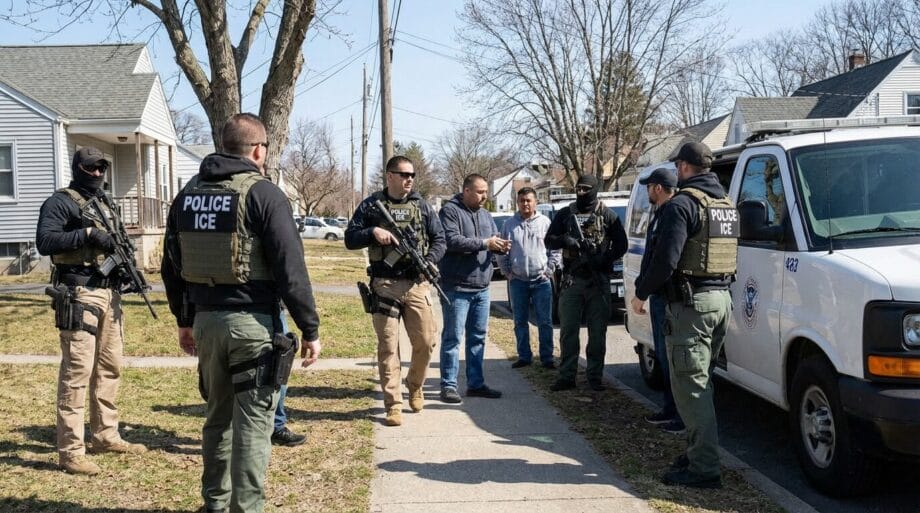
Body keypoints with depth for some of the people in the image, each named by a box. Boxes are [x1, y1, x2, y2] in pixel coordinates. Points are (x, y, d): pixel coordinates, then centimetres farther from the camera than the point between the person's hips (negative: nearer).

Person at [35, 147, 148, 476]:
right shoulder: (60, 202, -5)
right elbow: (44, 241, -18)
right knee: (77, 371, -9)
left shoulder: (103, 204, 20)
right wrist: (86, 233, -21)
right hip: (79, 295, -9)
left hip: (109, 293, 9)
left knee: (110, 367, 14)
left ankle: (105, 436, 26)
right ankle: (71, 452, -6)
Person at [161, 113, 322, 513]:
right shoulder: (263, 193, -10)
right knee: (252, 423, 0)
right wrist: (310, 329, -9)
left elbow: (172, 266, 16)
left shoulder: (189, 193, 10)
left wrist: (184, 320, 24)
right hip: (252, 322, -6)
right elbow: (290, 268, -15)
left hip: (206, 320, 7)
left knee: (218, 417, 19)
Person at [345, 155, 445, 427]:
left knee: (425, 342, 0)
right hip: (384, 285, -2)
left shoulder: (422, 206, 11)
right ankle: (393, 405, 7)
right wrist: (373, 232, -15)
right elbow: (350, 239, 4)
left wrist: (430, 261, -7)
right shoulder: (371, 205, 6)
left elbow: (439, 239, 12)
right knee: (388, 346, 0)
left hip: (417, 284, 2)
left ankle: (415, 386, 28)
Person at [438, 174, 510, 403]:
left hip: (481, 288, 8)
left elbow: (494, 239, 20)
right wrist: (484, 243, -18)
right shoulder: (450, 211, -8)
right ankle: (448, 385, 4)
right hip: (456, 287, -7)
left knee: (478, 337, 12)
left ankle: (475, 383, 20)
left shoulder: (485, 215, 16)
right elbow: (451, 240, -20)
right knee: (452, 337, -3)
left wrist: (501, 246, -5)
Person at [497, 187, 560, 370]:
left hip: (541, 281, -2)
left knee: (545, 322, 0)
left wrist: (548, 270, -4)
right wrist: (507, 272, 3)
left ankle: (547, 357, 7)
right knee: (520, 322, 9)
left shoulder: (545, 222, 1)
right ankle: (524, 356, 19)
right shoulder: (509, 224, 6)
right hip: (517, 281, 2)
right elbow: (502, 252, 10)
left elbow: (556, 250, 3)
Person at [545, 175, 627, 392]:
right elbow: (549, 240, 9)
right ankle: (567, 376, 10)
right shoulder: (565, 214, 10)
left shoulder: (608, 216, 4)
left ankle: (595, 376, 12)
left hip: (598, 280, -2)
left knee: (597, 331, 4)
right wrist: (565, 240, -12)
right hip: (571, 279, 2)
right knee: (568, 330, 4)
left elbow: (621, 244, 2)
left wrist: (605, 260, -14)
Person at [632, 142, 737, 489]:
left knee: (689, 385, -5)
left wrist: (641, 292, -4)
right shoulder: (727, 204, 16)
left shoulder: (682, 204, -12)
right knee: (699, 383, 18)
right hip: (722, 298, 9)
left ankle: (705, 469, -4)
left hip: (691, 303, -9)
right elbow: (726, 254, 17)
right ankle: (698, 453, 27)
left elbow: (666, 259, -18)